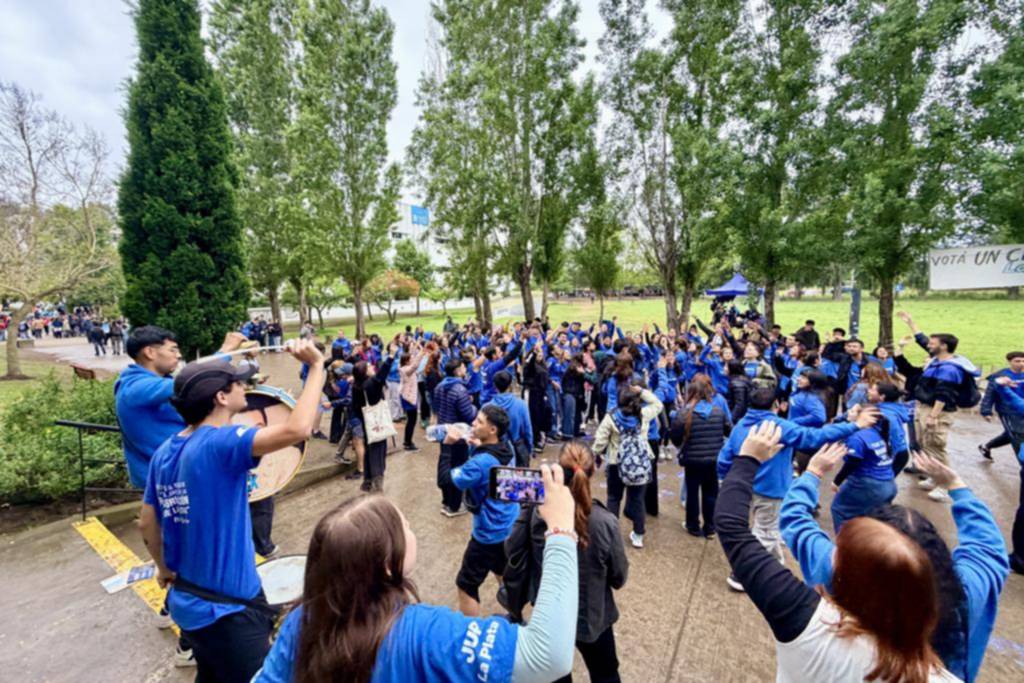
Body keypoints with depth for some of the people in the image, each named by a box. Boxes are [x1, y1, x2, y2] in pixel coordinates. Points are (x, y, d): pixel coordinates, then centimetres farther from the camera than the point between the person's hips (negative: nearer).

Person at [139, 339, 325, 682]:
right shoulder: (220, 443, -26)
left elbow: (147, 523, 9)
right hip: (227, 609, -8)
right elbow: (297, 429, -41)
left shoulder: (165, 451, 0)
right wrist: (317, 366, -31)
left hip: (185, 601, 8)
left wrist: (163, 569, 24)